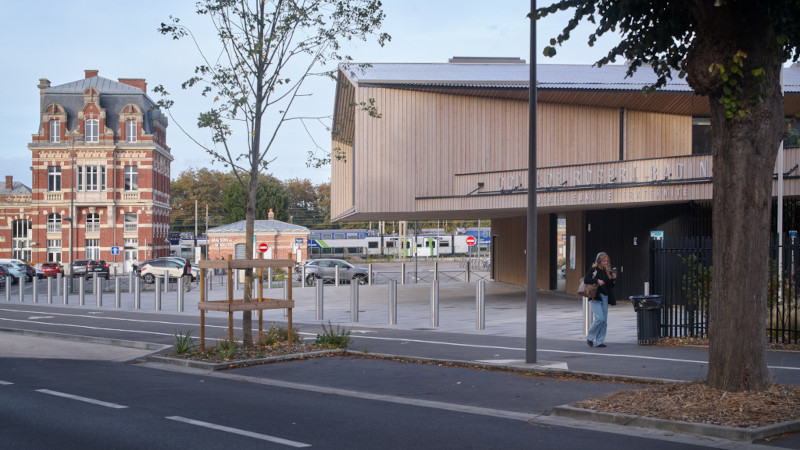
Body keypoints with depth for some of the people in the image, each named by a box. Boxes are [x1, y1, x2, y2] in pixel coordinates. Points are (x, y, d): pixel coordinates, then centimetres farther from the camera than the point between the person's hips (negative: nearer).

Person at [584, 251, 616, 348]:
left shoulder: (607, 271, 14)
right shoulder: (593, 269, -3)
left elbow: (611, 286, 17)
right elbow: (586, 280, -14)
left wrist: (613, 279, -1)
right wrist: (597, 281, -23)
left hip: (604, 297, 6)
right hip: (595, 297, -6)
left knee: (604, 321, 2)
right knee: (600, 318, -15)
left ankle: (599, 341, 8)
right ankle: (590, 337, 3)